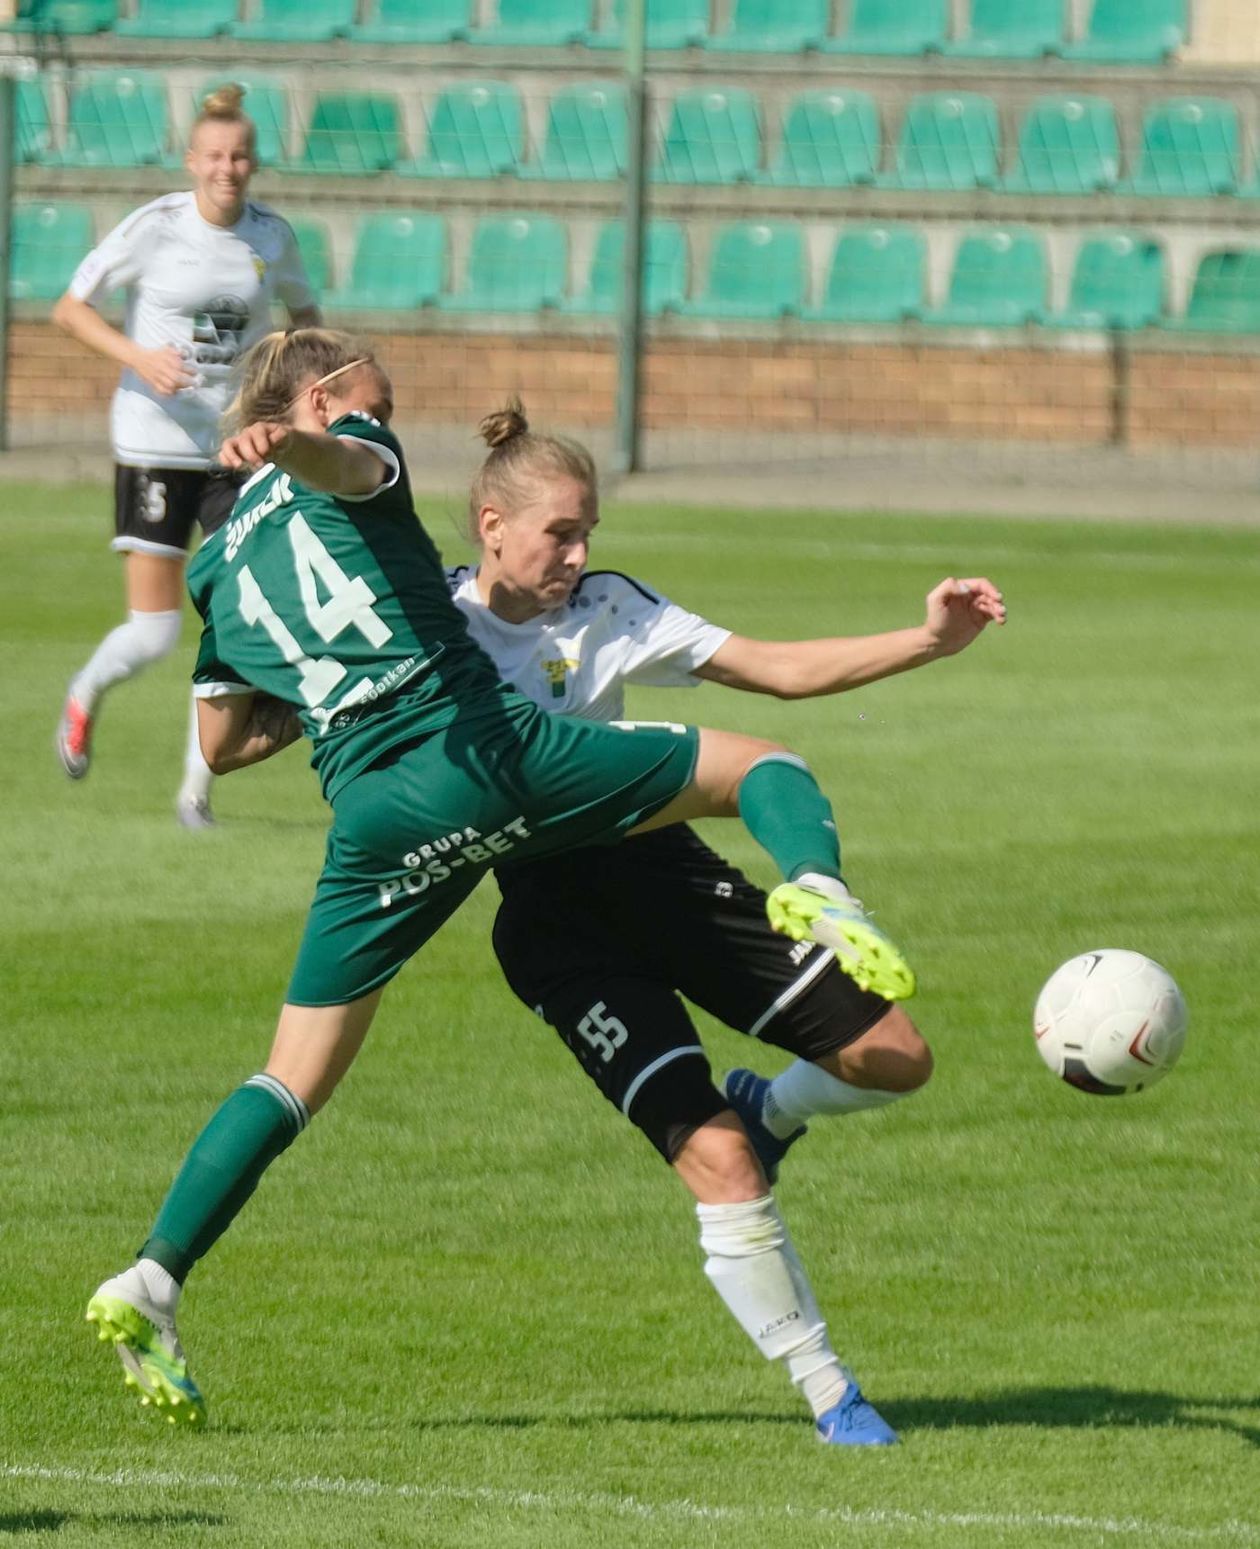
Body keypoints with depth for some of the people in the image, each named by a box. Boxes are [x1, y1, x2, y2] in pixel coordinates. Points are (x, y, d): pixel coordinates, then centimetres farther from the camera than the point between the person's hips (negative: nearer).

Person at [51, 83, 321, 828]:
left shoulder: (273, 235, 1)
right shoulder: (155, 226, -9)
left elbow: (303, 310, 20)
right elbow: (71, 308, -3)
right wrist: (138, 357, -18)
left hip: (238, 449, 3)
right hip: (155, 440, -3)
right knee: (153, 634, -4)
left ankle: (197, 787, 6)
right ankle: (85, 696, 32)